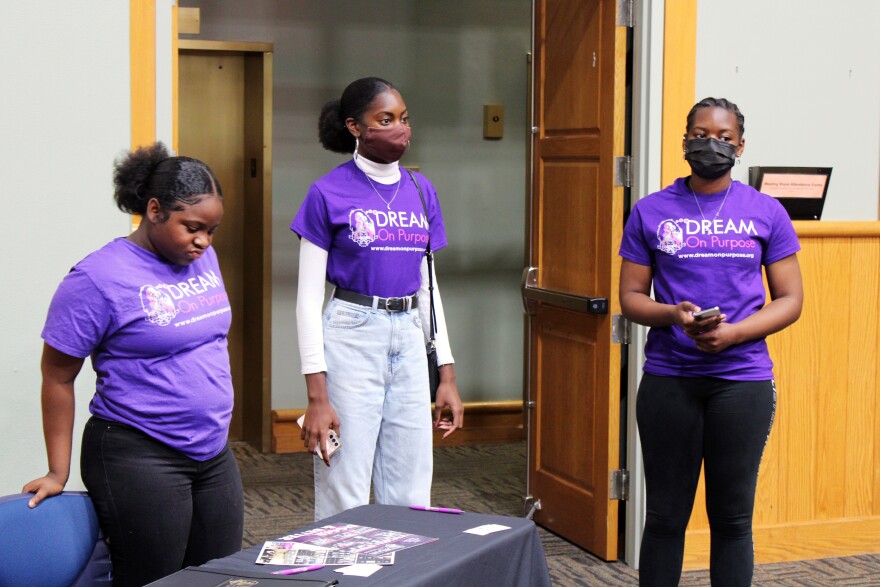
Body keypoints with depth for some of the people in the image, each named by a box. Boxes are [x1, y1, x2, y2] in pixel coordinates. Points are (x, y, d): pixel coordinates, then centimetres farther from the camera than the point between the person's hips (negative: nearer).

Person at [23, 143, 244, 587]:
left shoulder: (203, 259, 7)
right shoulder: (99, 278, -13)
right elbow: (57, 377, -8)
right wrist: (58, 473, -6)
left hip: (214, 455, 7)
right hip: (140, 461, -7)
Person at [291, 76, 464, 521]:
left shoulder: (421, 191, 9)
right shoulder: (329, 193, -7)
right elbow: (308, 299, -7)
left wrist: (447, 375, 10)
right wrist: (316, 396, -12)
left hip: (408, 340, 5)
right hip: (350, 338, -5)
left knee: (409, 500, 9)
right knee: (345, 502, -1)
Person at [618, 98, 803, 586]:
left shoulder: (766, 212, 5)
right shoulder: (651, 212, 6)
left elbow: (790, 300, 5)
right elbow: (630, 297, 7)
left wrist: (733, 332, -12)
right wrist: (673, 315, -14)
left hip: (743, 378, 0)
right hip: (668, 378, 0)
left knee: (732, 517, 5)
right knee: (666, 515, 6)